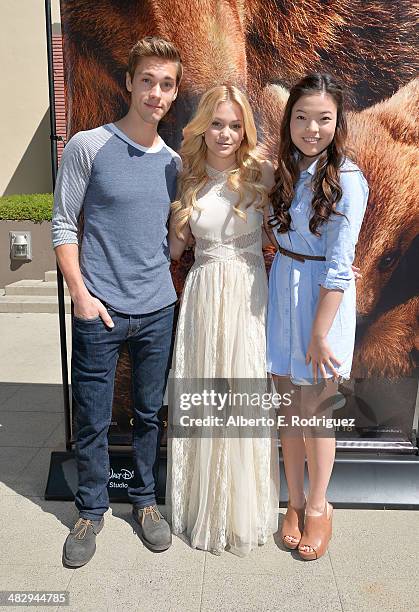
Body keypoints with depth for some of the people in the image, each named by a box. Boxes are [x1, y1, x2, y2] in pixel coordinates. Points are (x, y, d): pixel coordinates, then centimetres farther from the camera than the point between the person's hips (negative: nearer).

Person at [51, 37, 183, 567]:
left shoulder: (173, 161, 9)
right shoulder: (88, 146, -3)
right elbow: (63, 225, -4)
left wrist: (163, 279, 5)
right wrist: (81, 294, -10)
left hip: (158, 310, 4)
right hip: (100, 310, -3)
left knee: (150, 413, 14)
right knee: (93, 421, 7)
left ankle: (144, 499, 35)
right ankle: (91, 509, 29)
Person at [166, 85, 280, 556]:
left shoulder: (259, 175, -2)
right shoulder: (190, 179, 5)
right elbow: (175, 247, 9)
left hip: (248, 295, -2)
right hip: (203, 293, 2)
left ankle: (244, 508, 29)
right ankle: (204, 502, 33)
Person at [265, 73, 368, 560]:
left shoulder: (346, 181, -13)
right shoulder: (286, 170, 7)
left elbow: (339, 268, -16)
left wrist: (320, 335, -16)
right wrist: (268, 222, -1)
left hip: (323, 301, -6)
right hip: (281, 294, 6)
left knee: (314, 415, 7)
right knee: (288, 409, 14)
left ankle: (318, 506, 31)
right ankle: (295, 501, 33)